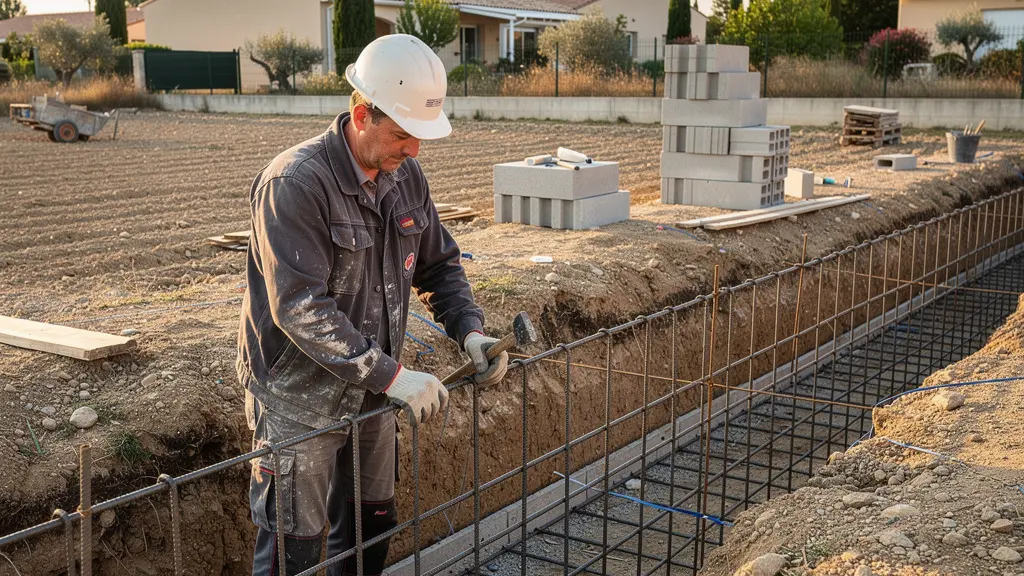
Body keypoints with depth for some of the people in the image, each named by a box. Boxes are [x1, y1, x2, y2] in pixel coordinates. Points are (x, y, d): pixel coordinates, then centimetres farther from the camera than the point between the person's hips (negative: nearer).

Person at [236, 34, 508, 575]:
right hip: (300, 402, -7)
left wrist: (470, 329, -7)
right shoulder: (295, 182, -24)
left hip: (373, 393, 7)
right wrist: (392, 376, -31)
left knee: (370, 532, 20)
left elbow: (439, 265, 11)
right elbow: (299, 308, -30)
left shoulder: (405, 175, 0)